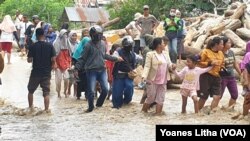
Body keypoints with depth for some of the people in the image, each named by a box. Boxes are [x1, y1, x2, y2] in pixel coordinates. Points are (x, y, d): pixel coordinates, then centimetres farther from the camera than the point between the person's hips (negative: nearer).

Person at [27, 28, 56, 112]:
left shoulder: (33, 46, -8)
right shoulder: (50, 46, -6)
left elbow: (29, 60, -7)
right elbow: (53, 59, -8)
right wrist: (52, 66, 10)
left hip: (35, 73, 0)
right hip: (46, 73, 0)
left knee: (31, 91, 17)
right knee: (46, 92, 5)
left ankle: (30, 107, 20)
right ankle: (46, 109, 0)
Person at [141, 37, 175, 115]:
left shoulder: (165, 54, 10)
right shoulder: (150, 54, -9)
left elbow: (169, 64, 11)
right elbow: (147, 66, -14)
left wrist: (172, 66, -13)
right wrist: (144, 76, -28)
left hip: (163, 81, 6)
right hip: (152, 80, -6)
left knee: (160, 98, 5)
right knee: (150, 98, -1)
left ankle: (158, 113, 10)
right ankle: (143, 111, 17)